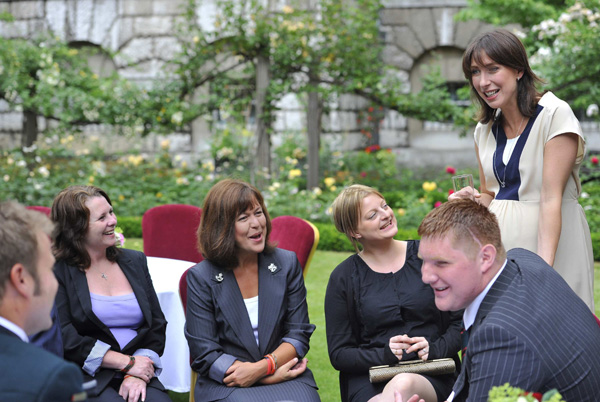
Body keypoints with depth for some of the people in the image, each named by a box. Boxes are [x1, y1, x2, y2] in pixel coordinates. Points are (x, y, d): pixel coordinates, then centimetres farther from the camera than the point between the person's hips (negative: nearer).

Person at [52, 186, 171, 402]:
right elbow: (65, 339, -8)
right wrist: (127, 362, -11)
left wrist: (138, 375, -6)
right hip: (85, 376, -3)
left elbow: (157, 325, 11)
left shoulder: (135, 261, 15)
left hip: (137, 374, 4)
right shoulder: (57, 271, 0)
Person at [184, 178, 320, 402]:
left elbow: (299, 334, 6)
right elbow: (205, 355, -5)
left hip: (285, 374, 2)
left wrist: (263, 367, -14)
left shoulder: (287, 264, 7)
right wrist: (274, 375, -14)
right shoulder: (201, 277, -1)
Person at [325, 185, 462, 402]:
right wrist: (384, 354, -12)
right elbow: (338, 354, 5)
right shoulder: (343, 278, 7)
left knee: (404, 384, -36)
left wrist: (435, 349, -9)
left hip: (432, 377, 0)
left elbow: (460, 323, 10)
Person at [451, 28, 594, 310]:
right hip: (500, 242, 6)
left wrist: (543, 267, -25)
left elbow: (551, 198, -19)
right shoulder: (485, 129, 8)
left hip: (550, 239, -5)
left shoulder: (555, 115, -13)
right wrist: (473, 200, -5)